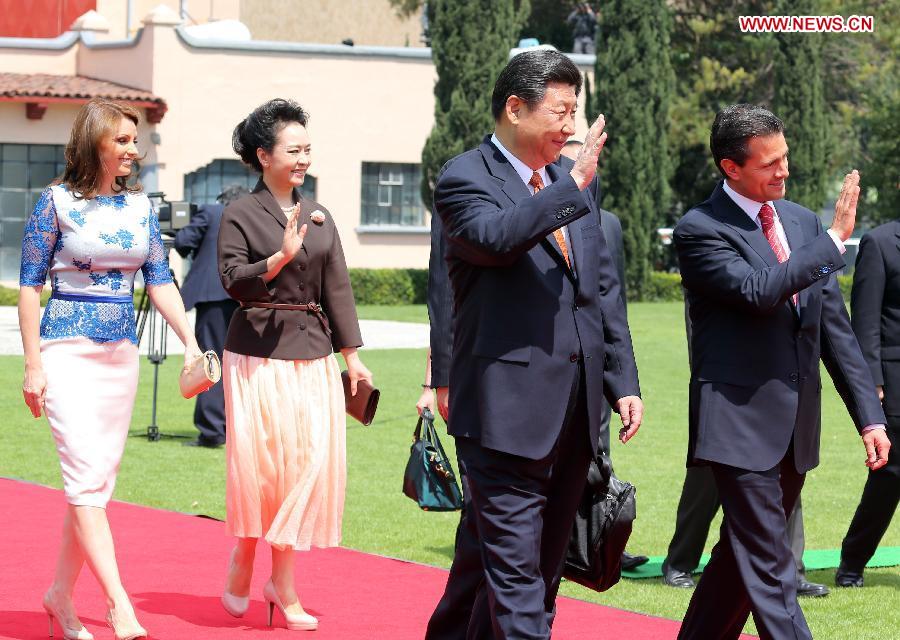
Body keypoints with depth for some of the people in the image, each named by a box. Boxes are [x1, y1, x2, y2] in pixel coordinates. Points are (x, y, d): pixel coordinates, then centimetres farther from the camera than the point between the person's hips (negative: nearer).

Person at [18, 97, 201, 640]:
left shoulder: (140, 205, 8)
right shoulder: (57, 202, -5)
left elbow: (160, 281, 8)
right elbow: (30, 285, -4)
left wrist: (191, 343, -4)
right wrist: (34, 365, -8)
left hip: (122, 352, 6)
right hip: (68, 348, -6)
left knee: (99, 480, 6)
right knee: (87, 476, -13)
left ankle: (62, 594, 19)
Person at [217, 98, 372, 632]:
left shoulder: (320, 218, 13)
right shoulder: (241, 215, -1)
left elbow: (337, 288, 13)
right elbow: (233, 280, -10)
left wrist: (352, 355, 9)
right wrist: (281, 258, -25)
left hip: (313, 354, 5)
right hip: (258, 353, -5)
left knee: (312, 462, -2)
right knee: (263, 462, -7)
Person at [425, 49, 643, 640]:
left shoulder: (574, 179, 14)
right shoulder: (465, 179, -7)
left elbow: (605, 286, 17)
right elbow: (496, 237, -29)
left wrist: (623, 381, 12)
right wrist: (572, 189, -25)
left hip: (574, 410, 8)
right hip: (509, 408, -7)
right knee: (514, 567, -6)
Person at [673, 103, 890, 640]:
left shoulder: (804, 222, 11)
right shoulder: (700, 230, -8)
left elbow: (836, 328, 12)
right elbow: (758, 292, -24)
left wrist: (870, 415, 7)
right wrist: (834, 239, -19)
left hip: (797, 426, 7)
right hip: (741, 421, -7)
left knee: (746, 554, 15)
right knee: (770, 572, -9)